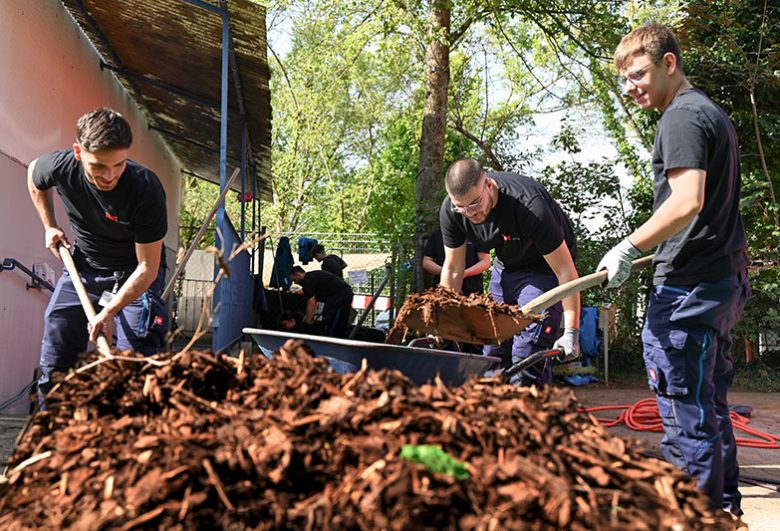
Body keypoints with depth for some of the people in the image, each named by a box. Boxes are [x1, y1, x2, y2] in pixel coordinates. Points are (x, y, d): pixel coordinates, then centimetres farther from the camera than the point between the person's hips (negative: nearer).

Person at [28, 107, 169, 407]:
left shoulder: (146, 189, -31)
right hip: (83, 265, 4)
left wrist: (110, 312, -32)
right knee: (55, 363, 5)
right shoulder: (60, 167, -21)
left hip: (135, 274, -4)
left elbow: (148, 267, -25)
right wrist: (49, 226, 5)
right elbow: (34, 175, 9)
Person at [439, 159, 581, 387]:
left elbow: (565, 270, -30)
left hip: (545, 267, -5)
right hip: (505, 265, 6)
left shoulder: (530, 207, -37)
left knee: (529, 351, -18)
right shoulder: (451, 210, -20)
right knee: (492, 351, 4)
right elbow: (453, 269, -7)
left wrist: (572, 332, -32)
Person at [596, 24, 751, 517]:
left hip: (688, 287, -11)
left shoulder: (682, 117, -12)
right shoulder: (713, 113, 19)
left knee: (685, 411, -4)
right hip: (723, 279, 11)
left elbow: (687, 202, -25)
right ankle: (724, 507, 29)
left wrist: (630, 247, -18)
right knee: (711, 405, 18)